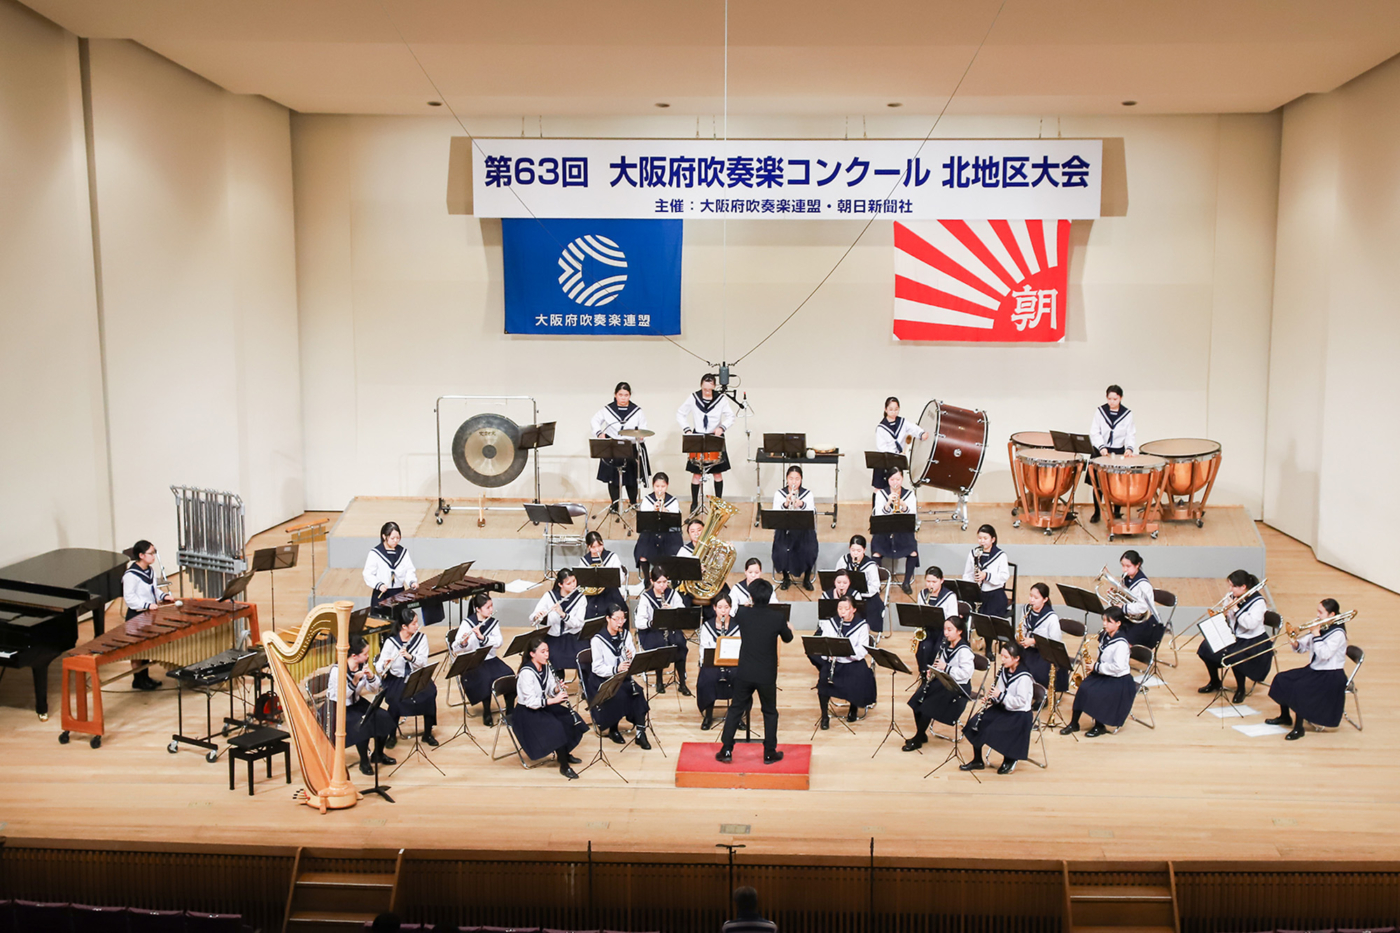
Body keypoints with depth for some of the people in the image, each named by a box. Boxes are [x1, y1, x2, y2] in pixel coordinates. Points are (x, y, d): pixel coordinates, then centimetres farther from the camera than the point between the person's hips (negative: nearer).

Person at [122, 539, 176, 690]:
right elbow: (129, 597, -21)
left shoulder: (151, 570, 7)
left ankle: (145, 677, 28)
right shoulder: (131, 575, -20)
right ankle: (138, 680, 12)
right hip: (136, 616, -9)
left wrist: (164, 596, 2)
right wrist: (147, 605, -28)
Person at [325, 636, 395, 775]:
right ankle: (364, 762, -11)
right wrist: (355, 680, -36)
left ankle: (378, 754, 10)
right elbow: (342, 696, -25)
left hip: (356, 702, 7)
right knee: (363, 724, -31)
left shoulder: (364, 664, -4)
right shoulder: (337, 670, -22)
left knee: (384, 717, -11)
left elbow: (374, 688, 0)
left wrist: (370, 676, -20)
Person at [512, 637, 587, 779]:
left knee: (571, 720, -6)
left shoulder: (546, 667, 2)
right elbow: (530, 702, -26)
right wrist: (553, 700, -30)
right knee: (557, 728, -27)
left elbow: (550, 691, 8)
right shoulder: (526, 673, -24)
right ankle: (564, 766, -13)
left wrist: (557, 689, -14)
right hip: (527, 712, -8)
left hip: (543, 706, 8)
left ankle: (565, 753, 15)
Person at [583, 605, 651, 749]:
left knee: (638, 691, -24)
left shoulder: (626, 635, 5)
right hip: (602, 679, -5)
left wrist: (631, 657, -16)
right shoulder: (598, 640, -12)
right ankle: (613, 730, -6)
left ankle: (641, 732, -21)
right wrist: (616, 669, -32)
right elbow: (597, 668, -17)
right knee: (620, 695, -31)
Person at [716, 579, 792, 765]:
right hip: (767, 675, -1)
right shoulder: (777, 617, -13)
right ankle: (770, 753, 19)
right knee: (770, 712, 15)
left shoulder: (745, 614, -10)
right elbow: (788, 638, 6)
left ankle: (726, 751, 13)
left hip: (744, 672, 1)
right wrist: (789, 628, 28)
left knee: (735, 709, 13)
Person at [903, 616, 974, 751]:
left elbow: (966, 672, -26)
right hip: (942, 681, 8)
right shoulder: (946, 645, 7)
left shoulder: (964, 651, -17)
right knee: (916, 701, -8)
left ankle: (918, 740, -1)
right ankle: (921, 735, 9)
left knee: (927, 706, -19)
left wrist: (946, 667, -26)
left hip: (957, 687, -8)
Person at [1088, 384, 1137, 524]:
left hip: (1119, 452, 0)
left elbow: (1131, 434, -2)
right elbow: (1094, 432, -4)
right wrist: (1101, 447, -19)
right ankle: (1096, 512, 15)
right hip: (1101, 451, 0)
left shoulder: (1127, 414, 1)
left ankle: (1117, 512, 17)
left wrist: (1129, 448, -21)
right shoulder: (1100, 411, 0)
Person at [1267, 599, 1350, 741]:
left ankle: (1298, 728, -18)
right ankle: (1285, 717, 18)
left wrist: (1316, 635, -25)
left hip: (1331, 676, -9)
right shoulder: (1320, 628, 8)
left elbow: (1324, 654, -29)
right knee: (1282, 678, 1)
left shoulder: (1338, 633, -16)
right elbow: (1303, 648, 10)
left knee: (1300, 688, -29)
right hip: (1314, 670, 9)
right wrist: (1296, 643, -12)